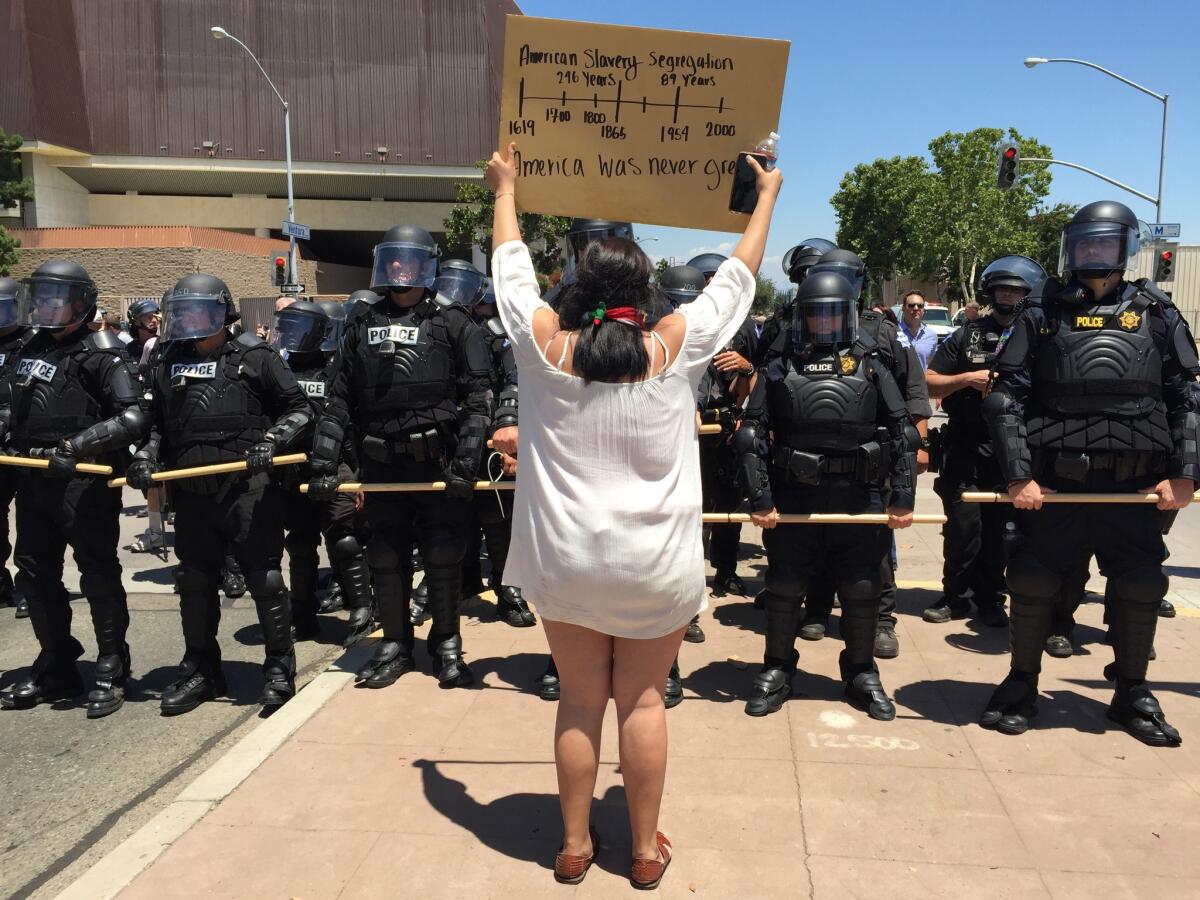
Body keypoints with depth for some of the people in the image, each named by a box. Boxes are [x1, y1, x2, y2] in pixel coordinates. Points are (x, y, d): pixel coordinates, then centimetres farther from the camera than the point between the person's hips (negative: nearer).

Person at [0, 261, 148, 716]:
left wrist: (78, 444, -25)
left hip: (84, 480, -8)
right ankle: (55, 669, 30)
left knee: (98, 573, 0)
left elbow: (134, 418, -19)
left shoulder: (100, 354, -10)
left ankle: (111, 673, 12)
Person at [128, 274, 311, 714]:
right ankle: (200, 670, 28)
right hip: (192, 494, 5)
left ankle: (279, 668, 15)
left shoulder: (254, 357, 2)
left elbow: (298, 410, 2)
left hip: (249, 489, -5)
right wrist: (146, 454, 4)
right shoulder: (167, 364, 15)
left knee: (264, 577, 0)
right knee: (194, 582, 13)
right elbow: (155, 423, 23)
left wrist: (272, 440, -13)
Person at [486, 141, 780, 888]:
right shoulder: (674, 347, -6)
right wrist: (768, 196, 20)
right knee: (643, 700, 12)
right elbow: (738, 278, 6)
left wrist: (507, 189, 26)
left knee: (580, 700, 13)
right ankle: (646, 850, 25)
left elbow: (512, 266, 10)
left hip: (567, 559, 1)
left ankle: (575, 846, 26)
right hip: (655, 561, -1)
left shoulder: (546, 346, -5)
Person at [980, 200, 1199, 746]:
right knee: (1032, 585, 4)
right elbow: (1006, 398, -1)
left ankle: (1133, 694, 29)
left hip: (1134, 489, 1)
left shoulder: (1156, 315, 7)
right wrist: (1018, 475, -9)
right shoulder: (1042, 315, 4)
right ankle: (1021, 686, 23)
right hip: (1053, 484, -1)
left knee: (1140, 590, 9)